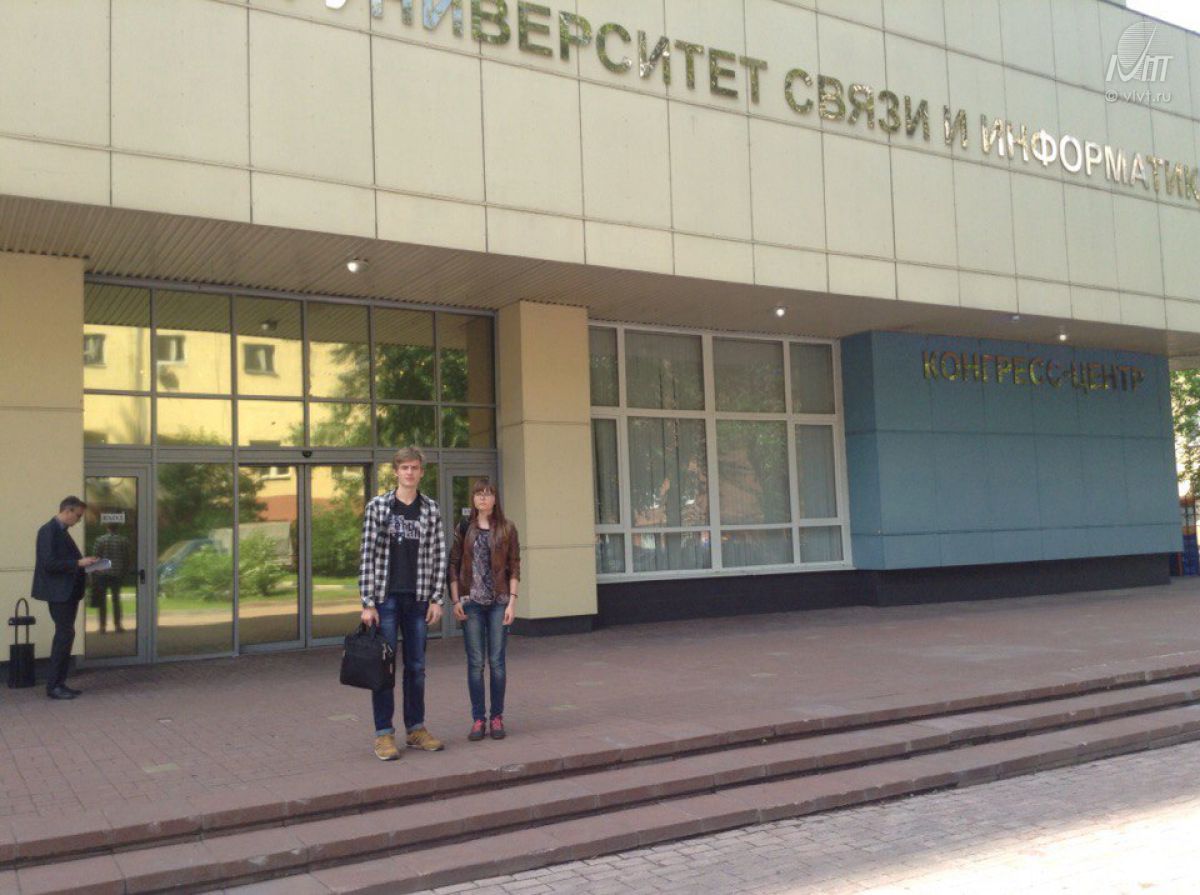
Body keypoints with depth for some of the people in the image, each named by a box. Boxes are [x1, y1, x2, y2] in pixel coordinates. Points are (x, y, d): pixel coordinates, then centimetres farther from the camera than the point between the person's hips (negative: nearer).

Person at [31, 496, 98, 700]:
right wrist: (78, 563, -20)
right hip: (58, 593, -10)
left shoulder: (61, 531, 16)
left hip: (69, 592, 10)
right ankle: (53, 686, -4)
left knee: (65, 635, 11)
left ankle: (59, 683, 17)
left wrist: (84, 564, 6)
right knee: (64, 635, -9)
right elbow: (48, 563, -20)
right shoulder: (48, 530, -12)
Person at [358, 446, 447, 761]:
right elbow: (367, 555, -4)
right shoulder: (377, 506, -2)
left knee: (416, 667, 10)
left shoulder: (431, 510, 5)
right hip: (385, 597, -2)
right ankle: (384, 734, 9)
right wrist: (368, 602, -9)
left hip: (418, 599, 3)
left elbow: (439, 556, 6)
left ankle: (416, 729, 21)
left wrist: (436, 598, -1)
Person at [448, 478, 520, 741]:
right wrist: (455, 600, -3)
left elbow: (514, 566, 2)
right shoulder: (464, 529, 6)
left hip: (499, 602, -1)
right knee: (475, 662, 2)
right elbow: (453, 565, 5)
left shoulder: (507, 529, 4)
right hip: (471, 602, 1)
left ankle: (497, 717, 12)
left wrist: (512, 601, -6)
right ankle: (478, 719, 9)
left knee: (496, 661, 3)